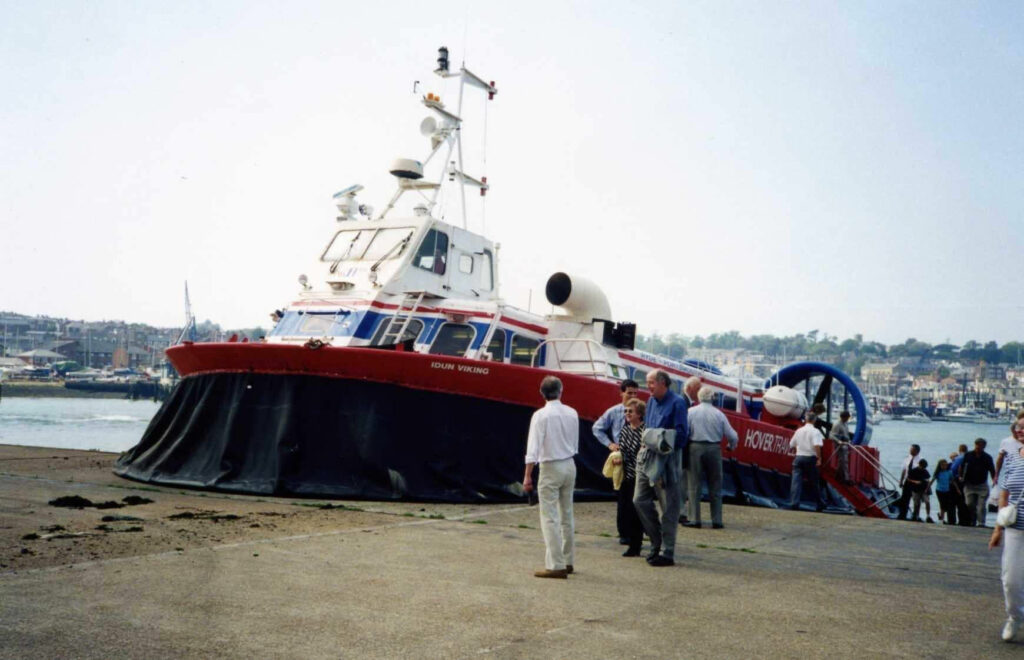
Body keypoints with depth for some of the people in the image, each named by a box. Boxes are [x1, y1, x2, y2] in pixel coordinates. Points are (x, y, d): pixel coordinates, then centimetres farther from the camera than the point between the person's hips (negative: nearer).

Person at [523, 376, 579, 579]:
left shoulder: (541, 415, -13)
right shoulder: (572, 413, 2)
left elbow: (533, 448, -15)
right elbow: (575, 445, 9)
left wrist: (528, 475, -11)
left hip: (550, 468, -6)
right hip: (569, 465, 6)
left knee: (550, 518, -3)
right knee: (567, 515, 15)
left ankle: (556, 565, -6)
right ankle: (567, 561, 23)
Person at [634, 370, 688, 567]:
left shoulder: (677, 403, -8)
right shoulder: (651, 401, 14)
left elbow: (680, 434, -13)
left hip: (667, 459, -8)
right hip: (647, 456, 8)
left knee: (669, 507, 0)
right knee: (640, 500, 7)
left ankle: (667, 553, 7)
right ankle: (657, 542, 21)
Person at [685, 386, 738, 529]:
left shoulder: (691, 412, -2)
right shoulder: (719, 414, 0)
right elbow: (732, 435, 3)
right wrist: (732, 446, 22)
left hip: (695, 448, -1)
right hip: (714, 449, 1)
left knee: (694, 485, 5)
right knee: (715, 486, 9)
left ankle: (695, 519, 3)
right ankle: (716, 520, 9)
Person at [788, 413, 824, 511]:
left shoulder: (799, 430, 11)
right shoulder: (815, 431, -5)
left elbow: (791, 446, 18)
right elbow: (817, 446, -20)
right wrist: (819, 458, -15)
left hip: (798, 457, 3)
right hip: (810, 458, -3)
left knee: (796, 481, -2)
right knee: (813, 482, 8)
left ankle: (794, 503, -13)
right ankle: (818, 505, 18)